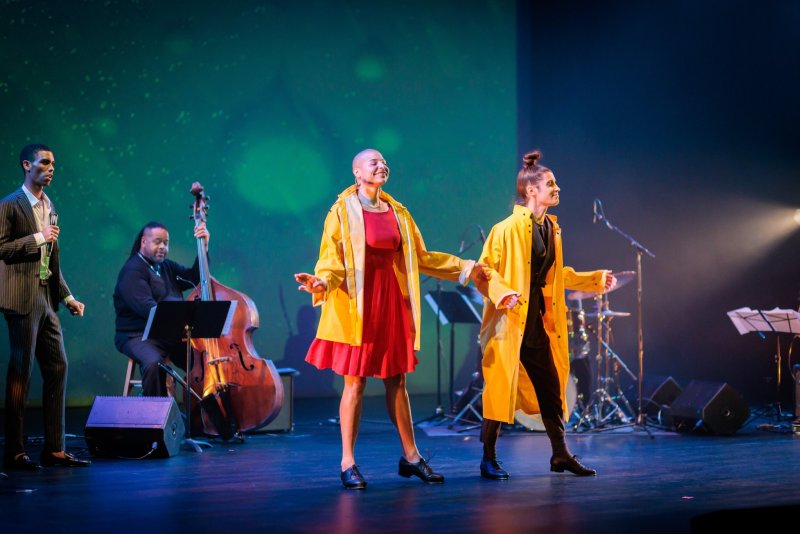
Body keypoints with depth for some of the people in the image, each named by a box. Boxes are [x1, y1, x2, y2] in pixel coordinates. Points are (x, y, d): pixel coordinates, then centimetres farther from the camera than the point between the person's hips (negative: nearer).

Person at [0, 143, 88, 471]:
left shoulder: (49, 207, 17)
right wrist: (37, 238, -17)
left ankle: (54, 449, 12)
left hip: (46, 299, 8)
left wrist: (67, 297, 15)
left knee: (57, 367, 6)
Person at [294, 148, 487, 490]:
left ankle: (410, 456, 18)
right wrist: (322, 282, -30)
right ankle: (348, 464, 3)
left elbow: (420, 257, 19)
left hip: (393, 301, 5)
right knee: (355, 382, -3)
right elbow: (332, 259, -9)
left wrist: (465, 268, 19)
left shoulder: (397, 212, 12)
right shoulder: (343, 211, -3)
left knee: (396, 381, 10)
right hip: (357, 305, -5)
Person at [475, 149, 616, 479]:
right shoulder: (508, 229, -12)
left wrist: (595, 280, 23)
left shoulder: (551, 229, 12)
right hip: (510, 323, -7)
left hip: (538, 324, 7)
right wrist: (503, 293, -29)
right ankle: (489, 460, 8)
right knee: (499, 390, -2)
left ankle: (560, 455, 18)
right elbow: (485, 269, -12)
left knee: (551, 389, 9)